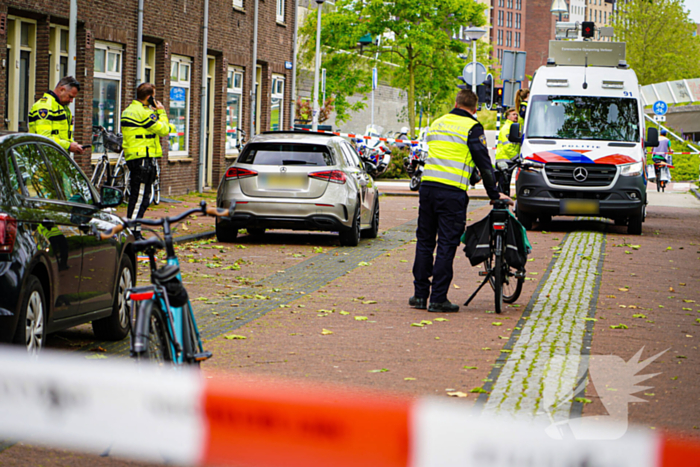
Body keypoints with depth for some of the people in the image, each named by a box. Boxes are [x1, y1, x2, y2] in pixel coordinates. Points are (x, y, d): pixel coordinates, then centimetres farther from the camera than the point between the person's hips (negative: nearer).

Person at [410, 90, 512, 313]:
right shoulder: (472, 127, -1)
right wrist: (494, 193, 4)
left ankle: (420, 295, 15)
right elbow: (483, 162, -3)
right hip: (452, 192, -5)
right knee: (447, 244, -2)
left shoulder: (437, 124, 18)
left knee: (424, 241, 13)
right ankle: (438, 299, -2)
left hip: (428, 186, 5)